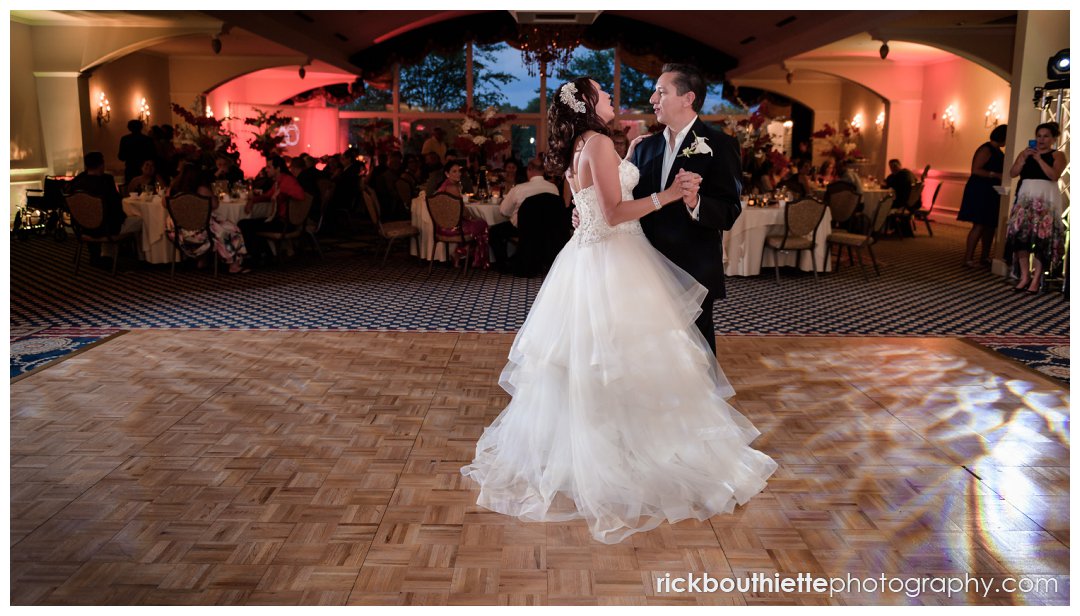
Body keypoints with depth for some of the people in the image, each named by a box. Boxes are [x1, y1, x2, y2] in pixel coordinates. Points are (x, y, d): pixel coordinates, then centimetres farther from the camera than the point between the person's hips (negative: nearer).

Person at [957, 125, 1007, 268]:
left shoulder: (997, 151, 17)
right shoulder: (986, 149, -11)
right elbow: (975, 170, -20)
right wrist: (995, 175, -21)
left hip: (991, 193, 9)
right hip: (980, 192, -9)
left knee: (990, 225, 7)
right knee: (979, 225, -11)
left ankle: (985, 257, 12)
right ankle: (968, 258, -9)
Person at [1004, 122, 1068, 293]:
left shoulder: (1057, 155, 4)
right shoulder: (1025, 153, 15)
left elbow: (1054, 175, -11)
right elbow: (1012, 173, 5)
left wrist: (1039, 158, -12)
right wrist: (1024, 157, -7)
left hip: (1046, 200, -4)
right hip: (1025, 198, 4)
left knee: (1041, 238, -8)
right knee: (1021, 235, -5)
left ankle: (1036, 279, -5)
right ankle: (1025, 276, 4)